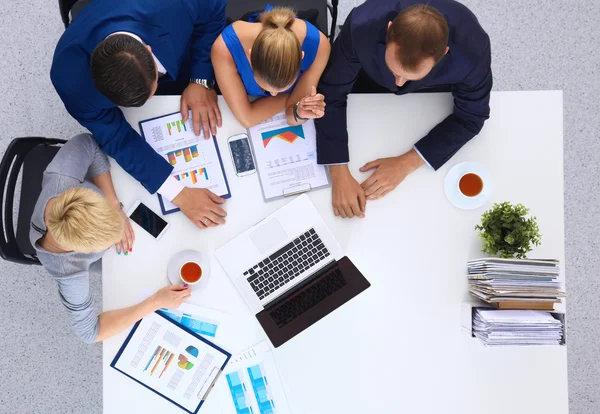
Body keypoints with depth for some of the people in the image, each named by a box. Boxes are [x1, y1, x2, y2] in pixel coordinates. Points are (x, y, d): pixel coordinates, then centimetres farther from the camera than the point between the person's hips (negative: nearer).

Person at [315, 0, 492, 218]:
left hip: (434, 94, 0)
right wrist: (339, 175, -41)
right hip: (370, 85, 0)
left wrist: (406, 163, -33)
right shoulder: (362, 27, -44)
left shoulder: (471, 48, -42)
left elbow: (471, 116, -25)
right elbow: (331, 96, -31)